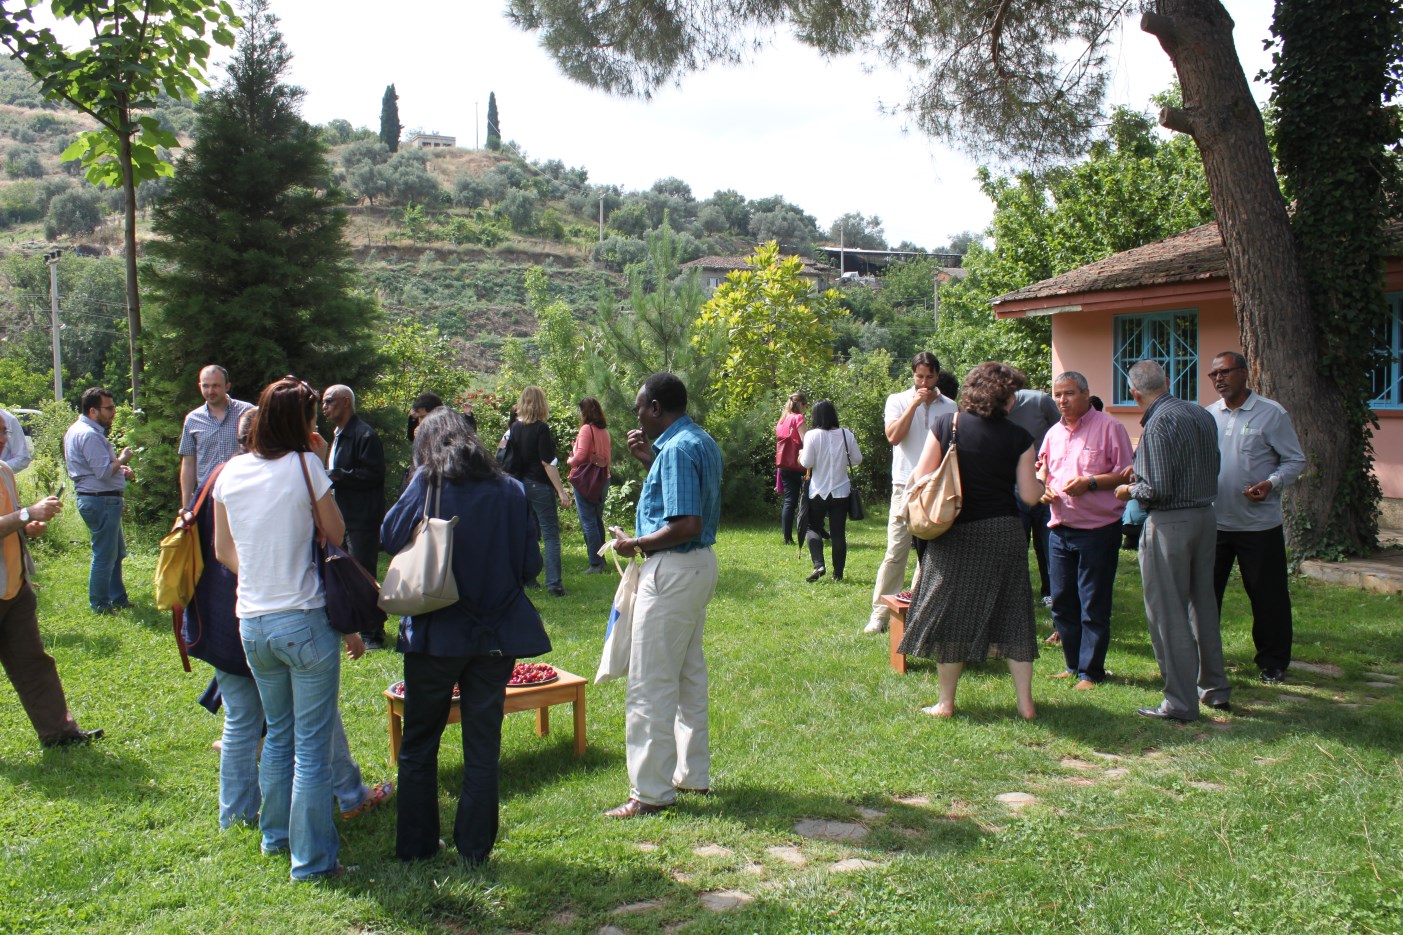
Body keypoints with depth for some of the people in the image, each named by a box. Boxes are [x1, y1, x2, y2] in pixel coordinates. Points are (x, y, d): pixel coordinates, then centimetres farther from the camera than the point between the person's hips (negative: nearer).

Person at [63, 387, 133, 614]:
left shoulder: (77, 430, 14)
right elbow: (104, 472, -26)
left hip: (92, 499, 11)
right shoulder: (89, 435, -21)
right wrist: (122, 459, -10)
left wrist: (119, 469, 12)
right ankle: (100, 605, 8)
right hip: (101, 500, -11)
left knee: (116, 552, 19)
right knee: (104, 555, -1)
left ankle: (118, 598, 28)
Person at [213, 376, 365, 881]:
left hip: (252, 623, 6)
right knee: (312, 745, 4)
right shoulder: (304, 465, -12)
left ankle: (275, 833, 38)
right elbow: (338, 536, -3)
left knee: (278, 733, 24)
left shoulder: (230, 472, 3)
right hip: (305, 620, -6)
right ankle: (312, 858, 12)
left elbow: (223, 551, 13)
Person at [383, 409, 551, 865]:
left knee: (419, 743, 15)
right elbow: (529, 565, 0)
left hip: (436, 634, -1)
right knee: (483, 746, 11)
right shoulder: (509, 490, -2)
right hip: (496, 635, 2)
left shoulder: (426, 484, -7)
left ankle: (414, 844, 23)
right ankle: (474, 848, 17)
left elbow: (390, 537, -4)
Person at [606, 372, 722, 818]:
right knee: (689, 674, 18)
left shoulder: (676, 449, -20)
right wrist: (650, 459, 13)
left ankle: (652, 790, 5)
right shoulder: (702, 441, 11)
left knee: (650, 684, -2)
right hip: (699, 564, 11)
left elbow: (686, 525, -27)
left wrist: (635, 544, -15)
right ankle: (693, 772, 29)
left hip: (673, 570, -11)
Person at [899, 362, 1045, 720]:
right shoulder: (1018, 437, -4)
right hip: (1004, 533, 1)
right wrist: (1041, 476, 16)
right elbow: (1030, 495, -3)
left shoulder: (946, 425, -5)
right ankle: (1025, 702, 13)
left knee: (950, 615, 7)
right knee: (1012, 614, 10)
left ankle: (946, 703, 12)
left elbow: (920, 479, -6)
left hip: (956, 534, -1)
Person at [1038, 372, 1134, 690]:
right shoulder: (1054, 433, 14)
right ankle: (1073, 664, 24)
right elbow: (1042, 471, 23)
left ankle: (1091, 672, 8)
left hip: (1098, 529, -6)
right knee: (1061, 602, 11)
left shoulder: (1109, 427, -5)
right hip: (1060, 530, 7)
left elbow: (1127, 473, -8)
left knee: (1093, 606, -1)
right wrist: (1044, 486, 1)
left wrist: (1090, 482, -20)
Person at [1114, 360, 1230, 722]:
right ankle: (1215, 688, 29)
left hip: (1170, 523, -8)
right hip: (1205, 515, 8)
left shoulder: (1160, 423, -17)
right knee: (1202, 602, 19)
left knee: (1168, 613, 0)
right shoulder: (1203, 415, 8)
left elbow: (1159, 488, -21)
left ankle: (1181, 702, 6)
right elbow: (1211, 469, 16)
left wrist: (1131, 490, -1)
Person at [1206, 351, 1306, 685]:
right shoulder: (1208, 416, 8)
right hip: (1213, 522, 4)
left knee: (1267, 595, 6)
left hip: (1259, 524, -4)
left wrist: (1272, 484, -19)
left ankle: (1273, 663, 20)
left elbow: (1295, 460, -3)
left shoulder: (1271, 414, -4)